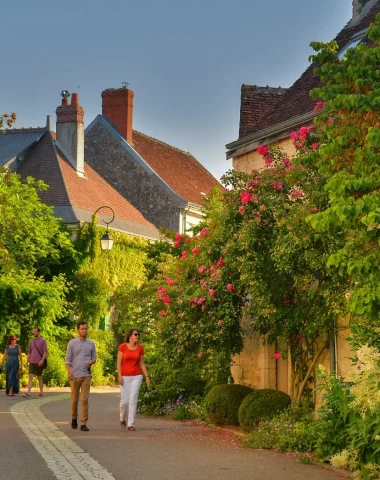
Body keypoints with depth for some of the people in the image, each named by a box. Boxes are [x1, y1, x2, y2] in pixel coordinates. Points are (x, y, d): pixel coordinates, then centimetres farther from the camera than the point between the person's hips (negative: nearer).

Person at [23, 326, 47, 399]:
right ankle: (28, 393, -19)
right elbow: (29, 353, 17)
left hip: (39, 363, -3)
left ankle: (41, 393, 15)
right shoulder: (31, 341, 12)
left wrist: (42, 360, -20)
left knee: (39, 378, 5)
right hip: (32, 362, 3)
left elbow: (45, 352, -8)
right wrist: (27, 362, 13)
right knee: (30, 377, -9)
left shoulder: (43, 341, -3)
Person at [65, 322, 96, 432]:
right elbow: (68, 359, 1)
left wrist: (91, 362, -9)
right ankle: (74, 418, 30)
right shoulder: (72, 343, 2)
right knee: (74, 399, 7)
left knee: (84, 399, -5)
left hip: (86, 375, 1)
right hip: (75, 375, -1)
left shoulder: (91, 343, 8)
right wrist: (69, 372, -11)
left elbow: (94, 357, 15)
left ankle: (83, 423, -5)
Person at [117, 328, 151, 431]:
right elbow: (119, 362, -5)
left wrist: (147, 376, 2)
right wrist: (119, 376, -14)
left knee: (133, 400, -7)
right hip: (125, 377, -1)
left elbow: (142, 363, 8)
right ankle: (122, 419, 28)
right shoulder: (123, 346, -5)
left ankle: (131, 424, -2)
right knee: (124, 401, -1)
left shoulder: (140, 348, 3)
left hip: (137, 376, 2)